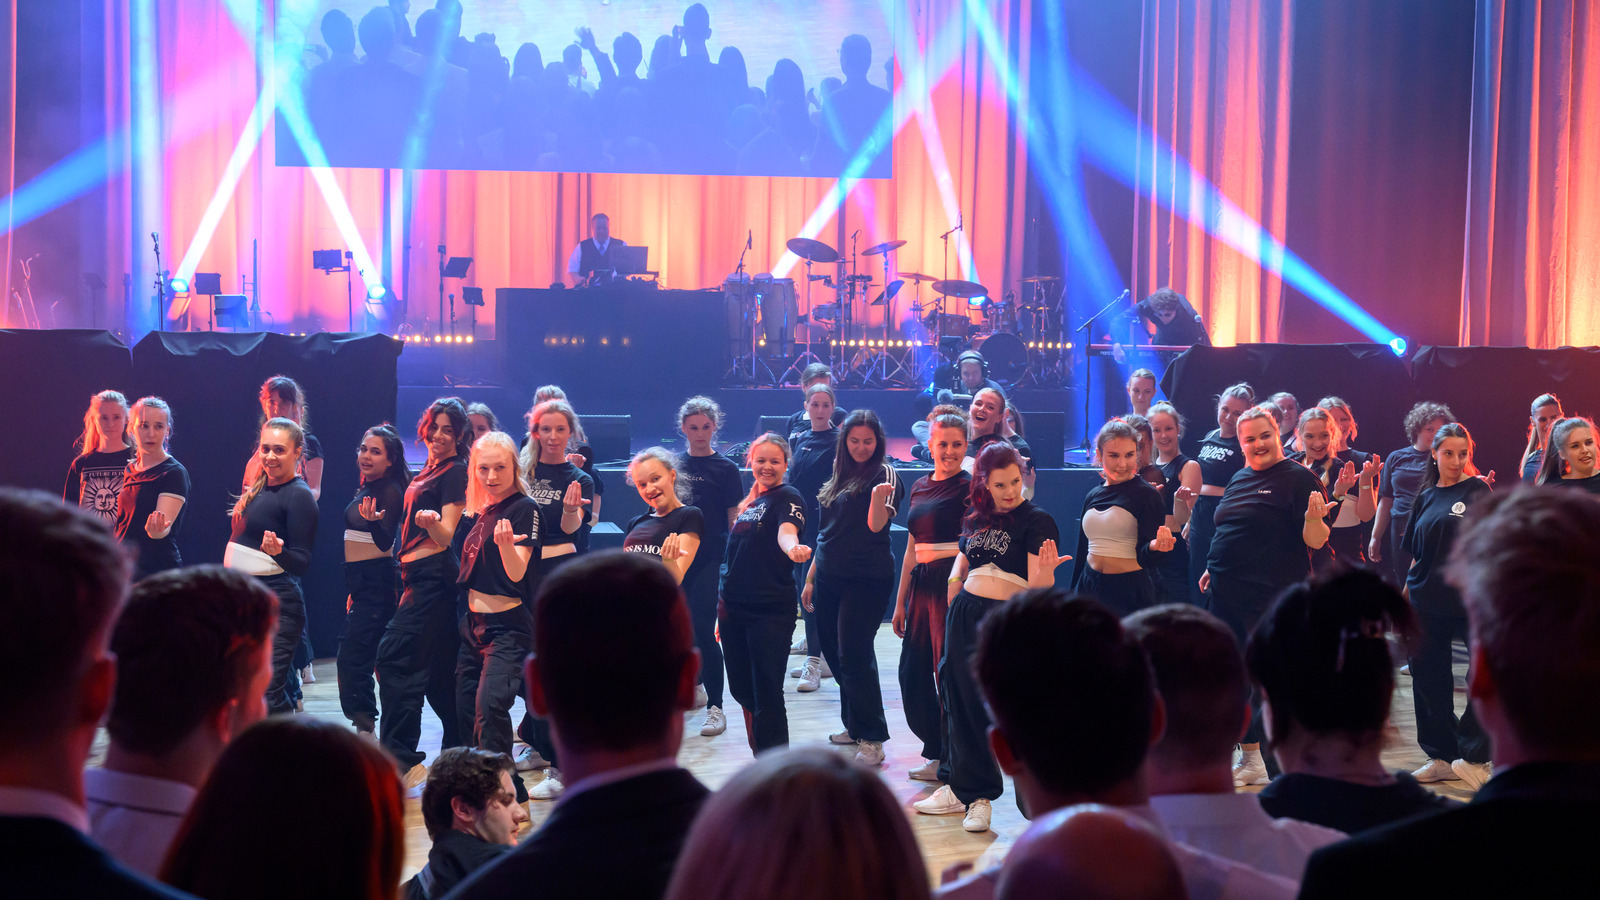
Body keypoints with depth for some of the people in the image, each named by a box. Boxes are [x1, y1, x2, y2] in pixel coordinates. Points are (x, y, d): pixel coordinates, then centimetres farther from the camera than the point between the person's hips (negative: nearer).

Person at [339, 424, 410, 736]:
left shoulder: (391, 491, -13)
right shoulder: (365, 487, 13)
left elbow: (385, 541, -19)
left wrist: (374, 521, -40)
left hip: (377, 579, -9)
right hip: (361, 581, 9)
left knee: (351, 657, -13)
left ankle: (363, 724, -9)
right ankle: (365, 727, 17)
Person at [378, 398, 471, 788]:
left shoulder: (455, 471, -9)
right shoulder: (428, 470, 17)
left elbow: (446, 535, -17)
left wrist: (430, 520, -36)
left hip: (433, 576, -10)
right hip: (418, 575, 10)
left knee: (395, 657, -14)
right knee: (439, 668, 13)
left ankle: (400, 759, -14)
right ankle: (460, 751, 21)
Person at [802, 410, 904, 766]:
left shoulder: (884, 473, -5)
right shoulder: (839, 475, 15)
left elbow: (875, 525, -20)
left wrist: (879, 497, -40)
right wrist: (811, 578, 19)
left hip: (867, 579, -7)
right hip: (830, 577, 7)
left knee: (854, 656, -10)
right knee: (834, 653, 12)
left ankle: (872, 740, -4)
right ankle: (854, 726, 27)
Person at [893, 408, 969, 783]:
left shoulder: (969, 488, -6)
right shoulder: (919, 487, 15)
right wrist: (900, 601, 20)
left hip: (952, 583, -7)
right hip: (921, 584, 7)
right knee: (912, 674, 10)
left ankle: (950, 762, 9)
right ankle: (937, 752, 26)